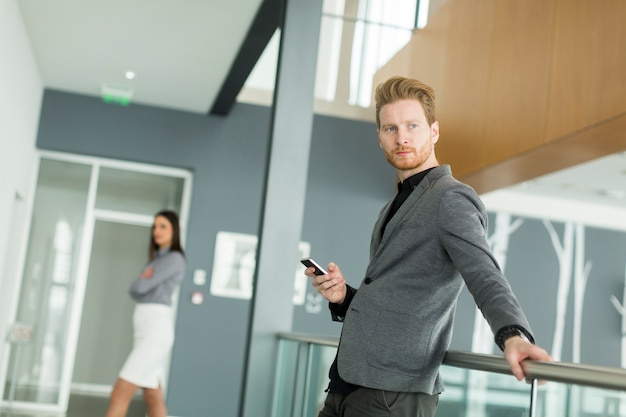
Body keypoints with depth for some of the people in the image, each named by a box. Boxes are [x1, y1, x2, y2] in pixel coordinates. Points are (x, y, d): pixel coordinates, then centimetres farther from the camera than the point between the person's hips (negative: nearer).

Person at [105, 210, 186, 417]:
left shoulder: (175, 259, -8)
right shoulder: (156, 260, 22)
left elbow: (140, 287, -14)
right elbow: (133, 291, 15)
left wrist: (142, 282, 8)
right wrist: (144, 280, -6)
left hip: (156, 332, -10)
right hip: (145, 331, 10)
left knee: (120, 393, -13)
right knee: (153, 399, 9)